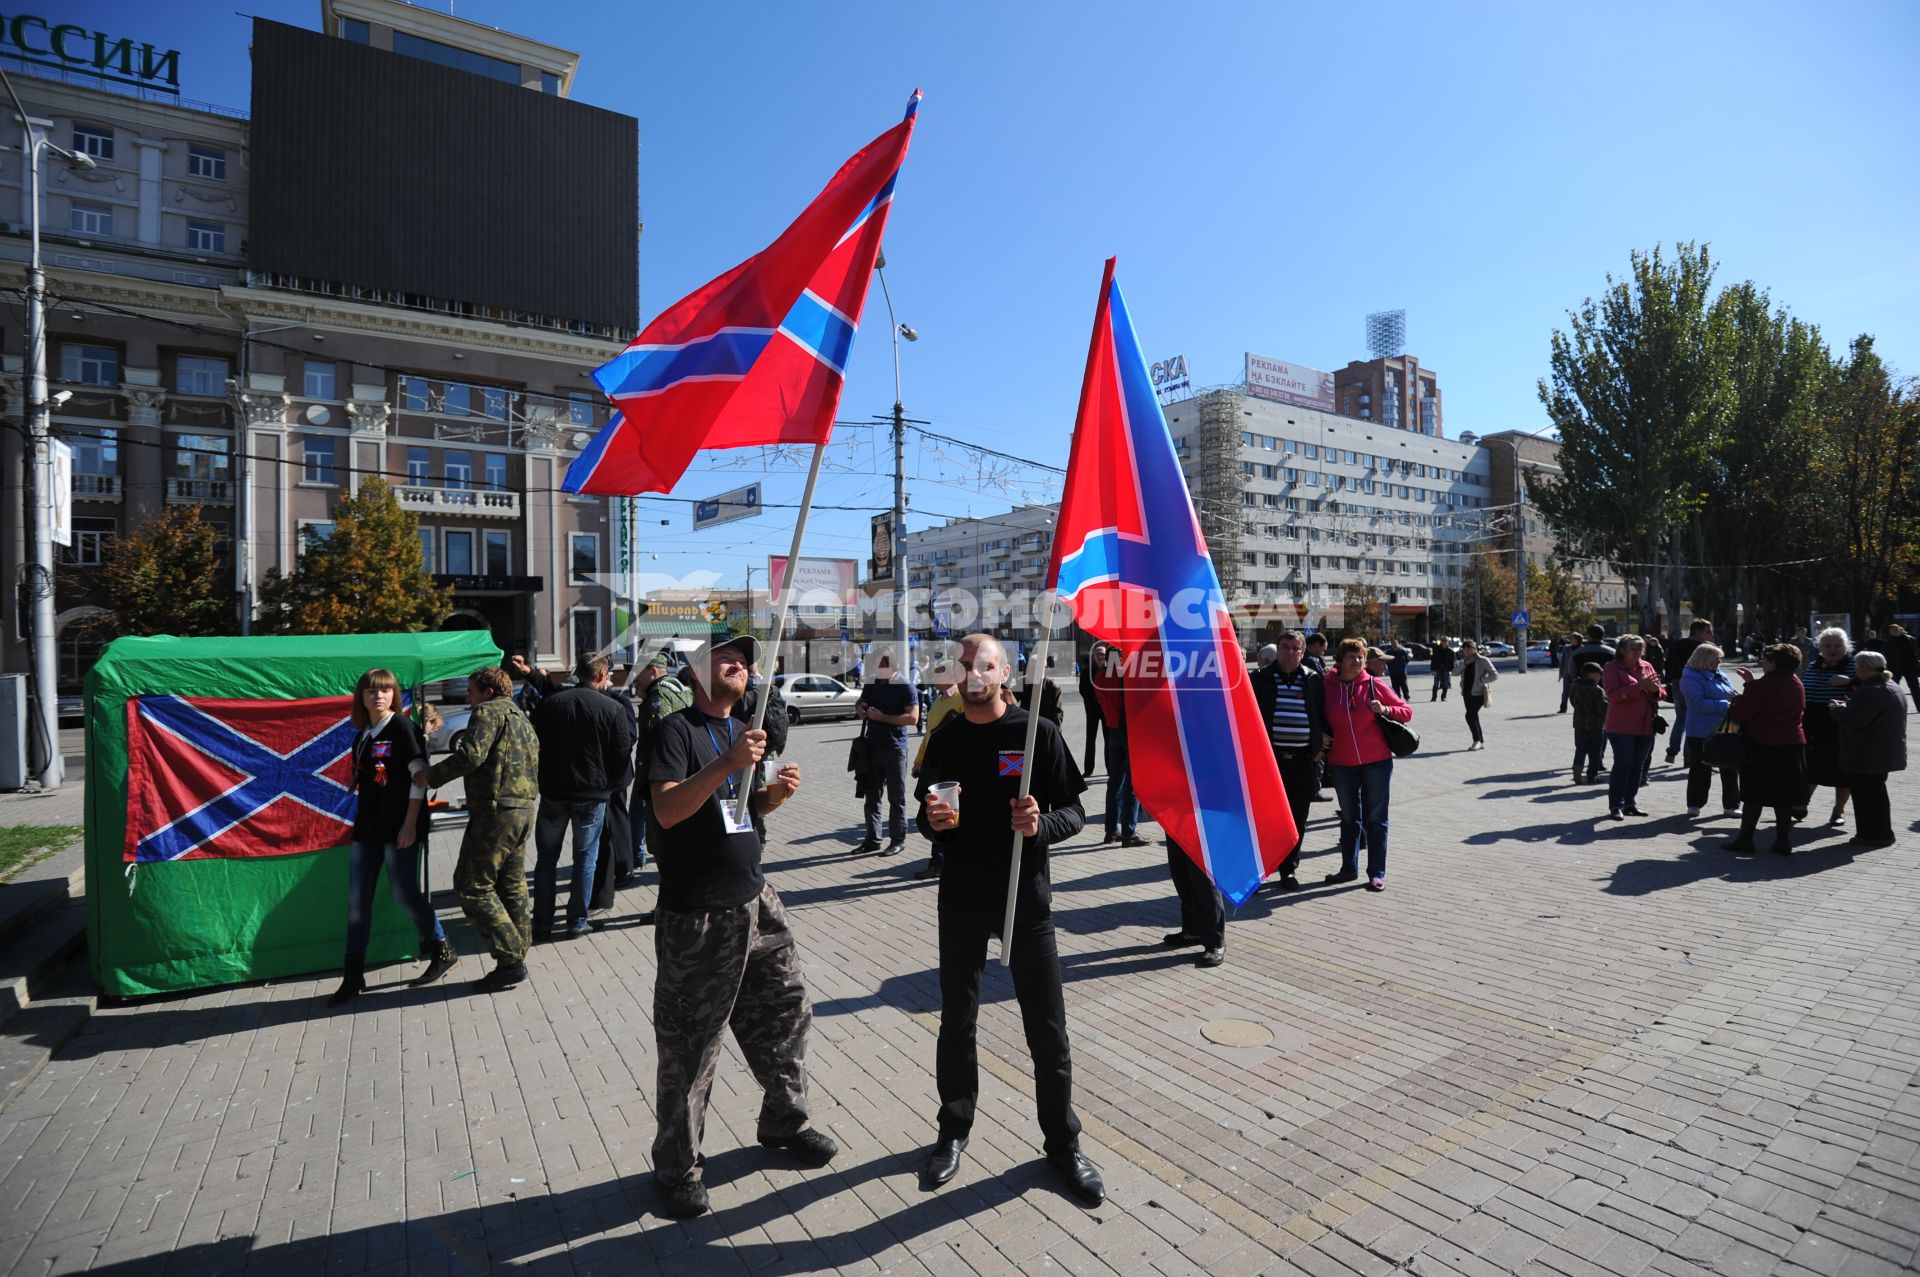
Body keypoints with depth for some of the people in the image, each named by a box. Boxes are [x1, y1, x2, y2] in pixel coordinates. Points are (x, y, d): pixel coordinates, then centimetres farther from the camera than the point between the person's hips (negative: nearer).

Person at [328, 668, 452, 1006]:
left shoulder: (402, 727, -7)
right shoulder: (361, 736, 13)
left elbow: (419, 778, -12)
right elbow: (361, 782, 18)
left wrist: (410, 824, -16)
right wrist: (357, 821, 12)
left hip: (398, 828, -7)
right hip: (366, 827, 7)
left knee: (405, 895, -1)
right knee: (357, 902, 7)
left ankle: (443, 951, 18)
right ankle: (353, 977, 15)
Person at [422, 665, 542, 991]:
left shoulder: (488, 712, -5)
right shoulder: (522, 718, 23)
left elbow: (470, 756, -17)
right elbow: (535, 765, 23)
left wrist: (431, 776, -6)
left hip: (495, 809, -9)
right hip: (524, 808, 10)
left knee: (473, 886, -3)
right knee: (512, 886, 14)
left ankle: (510, 960, -5)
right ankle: (516, 958, 18)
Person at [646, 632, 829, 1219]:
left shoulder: (741, 730, 12)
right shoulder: (679, 730, -11)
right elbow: (667, 809, -24)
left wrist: (777, 791, 0)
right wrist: (727, 763, -34)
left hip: (755, 899, 8)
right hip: (697, 913, -7)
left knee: (785, 1011, 16)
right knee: (691, 1043, 5)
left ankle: (785, 1121, 37)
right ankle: (677, 1165, 24)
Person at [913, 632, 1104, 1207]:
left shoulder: (1037, 732, -8)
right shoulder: (945, 739, 1)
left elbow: (1074, 813, -7)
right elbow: (928, 817, 10)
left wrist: (1040, 825, -27)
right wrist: (934, 821, -13)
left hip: (1026, 896, -2)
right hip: (961, 897, 3)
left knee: (1048, 1028, 8)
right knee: (957, 1023, 16)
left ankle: (1063, 1143, 30)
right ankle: (954, 1131, 39)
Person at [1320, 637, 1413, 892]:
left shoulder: (1374, 685, -2)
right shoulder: (1327, 686, 0)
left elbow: (1407, 711, 4)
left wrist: (1385, 710, -14)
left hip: (1377, 761, -1)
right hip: (1341, 763, 2)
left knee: (1376, 818, 4)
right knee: (1349, 818, 13)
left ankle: (1377, 873, 13)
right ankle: (1349, 868, 25)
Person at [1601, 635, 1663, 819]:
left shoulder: (1647, 667, 13)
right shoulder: (1612, 668, -4)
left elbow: (1659, 694, 15)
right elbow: (1613, 694, -16)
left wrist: (1655, 689, -8)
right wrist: (1639, 686, -24)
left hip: (1645, 726, 6)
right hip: (1621, 726, -6)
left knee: (1638, 766, 9)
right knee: (1623, 764, -8)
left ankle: (1629, 803, 19)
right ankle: (1615, 806, -3)